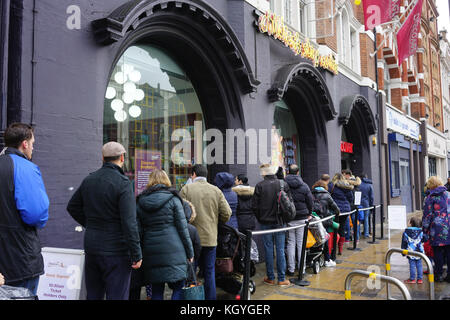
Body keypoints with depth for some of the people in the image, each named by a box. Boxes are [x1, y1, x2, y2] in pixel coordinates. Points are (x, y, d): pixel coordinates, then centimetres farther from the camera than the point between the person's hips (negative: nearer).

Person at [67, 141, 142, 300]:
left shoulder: (89, 180, 7)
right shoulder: (122, 183, -15)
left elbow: (72, 207, 19)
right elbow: (129, 222, -20)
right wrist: (136, 254, -14)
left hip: (91, 245, 7)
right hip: (115, 250, -7)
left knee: (93, 295, 18)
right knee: (117, 296, 2)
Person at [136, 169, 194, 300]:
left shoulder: (140, 201, 7)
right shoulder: (173, 199, -1)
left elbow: (139, 231, 7)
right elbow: (183, 227, -3)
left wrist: (139, 254, 13)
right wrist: (190, 252, 3)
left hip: (151, 252, 4)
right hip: (173, 250, -3)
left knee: (156, 290, 12)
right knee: (179, 287, 6)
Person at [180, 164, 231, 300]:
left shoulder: (186, 189, -5)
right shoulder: (216, 190, 2)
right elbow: (227, 214, 0)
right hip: (210, 238, 2)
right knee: (209, 272, 12)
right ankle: (210, 297, 18)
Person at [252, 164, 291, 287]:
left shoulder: (260, 186, -9)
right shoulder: (283, 184, -4)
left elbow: (254, 206, -8)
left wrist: (260, 219, 7)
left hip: (265, 222, -1)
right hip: (280, 221, 1)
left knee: (268, 249, 8)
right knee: (280, 249, 7)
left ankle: (270, 278, 16)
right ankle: (282, 279, 11)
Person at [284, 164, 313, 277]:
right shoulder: (304, 186, -3)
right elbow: (310, 202, 2)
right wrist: (309, 214, 15)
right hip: (302, 218, 0)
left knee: (290, 243, 8)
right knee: (301, 243, 7)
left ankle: (291, 269, 9)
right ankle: (302, 269, 12)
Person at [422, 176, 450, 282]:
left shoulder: (430, 198, -4)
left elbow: (427, 216, -4)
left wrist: (424, 231, 2)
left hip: (437, 229, -4)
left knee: (438, 252, 5)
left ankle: (438, 275, 11)